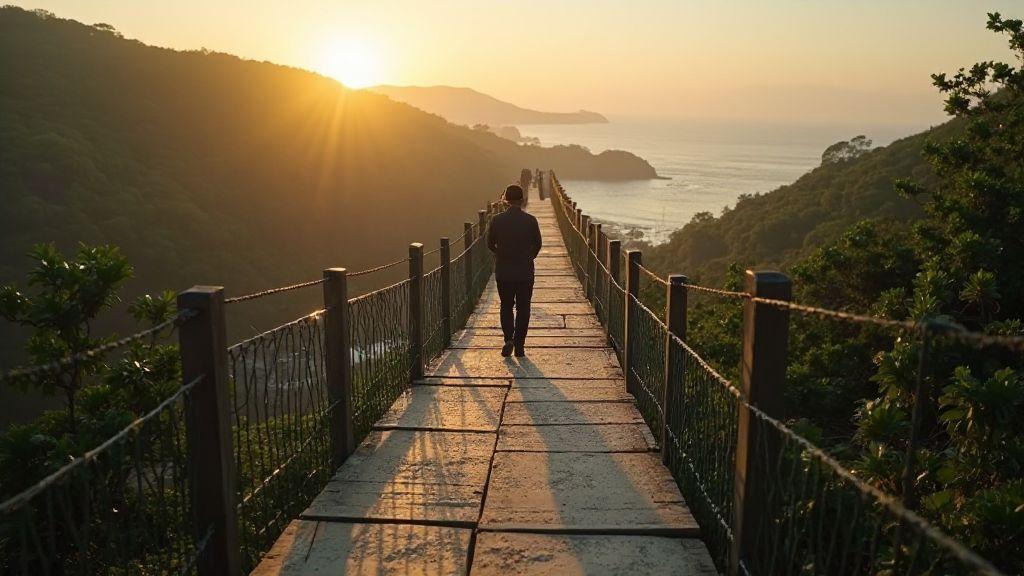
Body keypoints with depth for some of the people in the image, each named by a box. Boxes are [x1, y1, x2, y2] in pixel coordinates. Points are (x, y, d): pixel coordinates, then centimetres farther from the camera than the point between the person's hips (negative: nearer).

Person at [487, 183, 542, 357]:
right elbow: (537, 244, 3)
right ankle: (519, 346, 9)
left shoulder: (496, 220, -7)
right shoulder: (530, 220, -8)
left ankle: (509, 339, -2)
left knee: (506, 306, 15)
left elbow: (490, 244, 3)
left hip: (503, 272, 1)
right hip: (525, 272, -1)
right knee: (523, 309, 9)